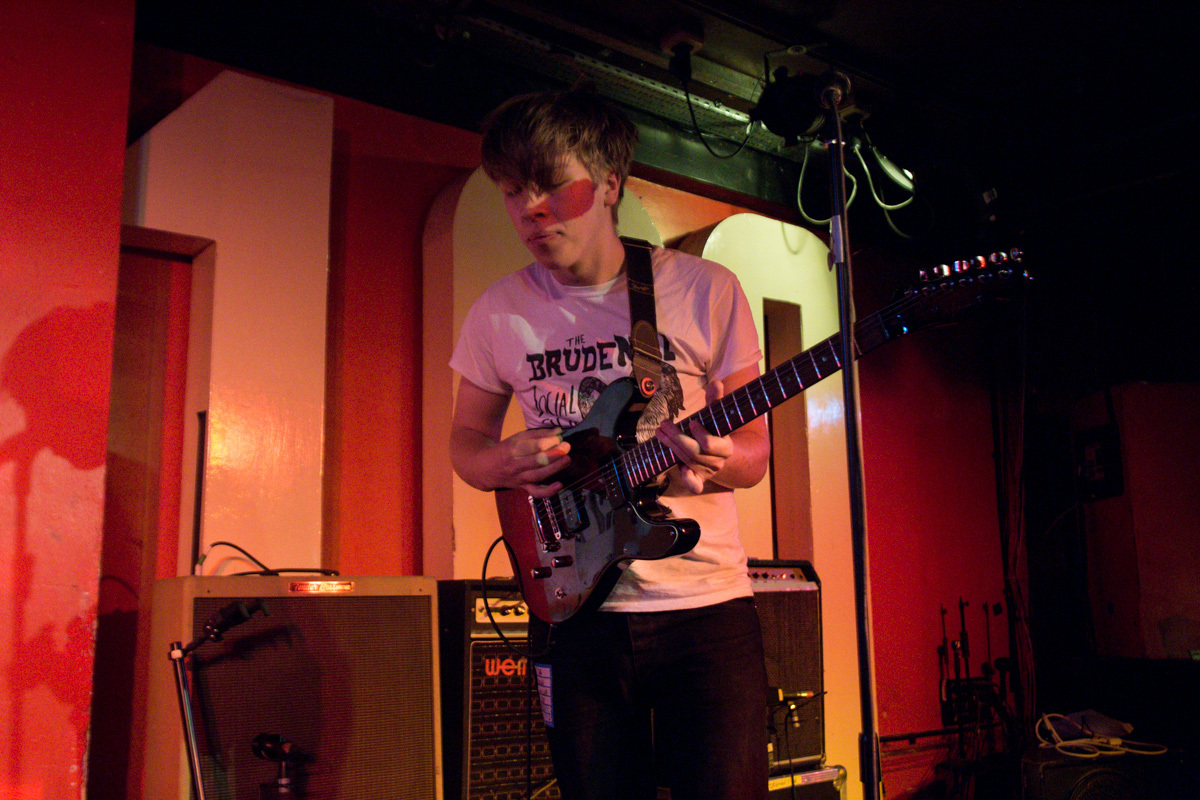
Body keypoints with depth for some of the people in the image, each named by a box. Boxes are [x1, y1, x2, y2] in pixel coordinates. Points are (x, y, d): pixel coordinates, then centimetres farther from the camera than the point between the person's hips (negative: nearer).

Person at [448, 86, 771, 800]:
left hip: (707, 605, -1)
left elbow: (755, 451, 2)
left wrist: (715, 464, -22)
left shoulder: (707, 291, -3)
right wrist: (505, 462, -10)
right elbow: (466, 441, 14)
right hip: (576, 605, 2)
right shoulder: (500, 312, 2)